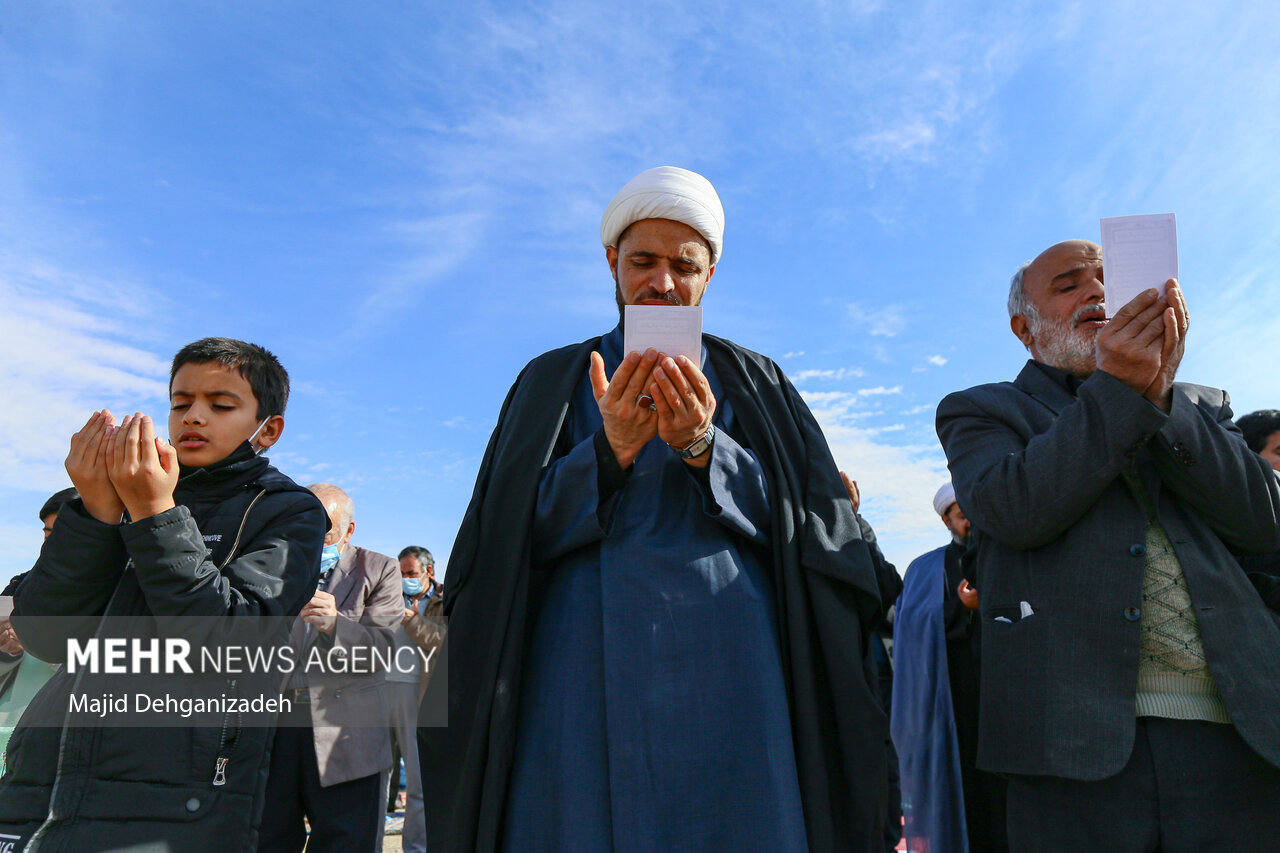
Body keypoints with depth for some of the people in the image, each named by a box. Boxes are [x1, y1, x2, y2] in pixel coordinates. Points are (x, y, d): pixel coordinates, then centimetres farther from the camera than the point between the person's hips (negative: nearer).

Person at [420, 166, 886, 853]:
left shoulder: (752, 382, 13)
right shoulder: (553, 380, 12)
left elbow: (801, 522, 2)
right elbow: (518, 534, 2)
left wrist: (704, 448, -14)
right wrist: (610, 450, -14)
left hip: (728, 661, 1)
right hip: (587, 659, 0)